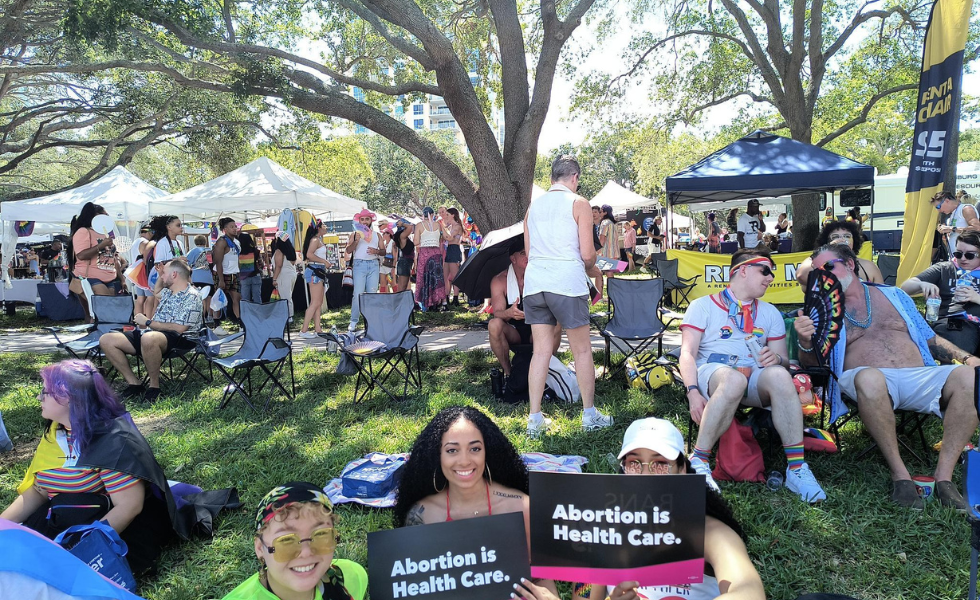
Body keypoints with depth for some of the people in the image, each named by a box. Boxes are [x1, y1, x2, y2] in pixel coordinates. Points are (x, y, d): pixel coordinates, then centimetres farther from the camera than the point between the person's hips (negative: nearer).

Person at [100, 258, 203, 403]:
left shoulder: (191, 296, -10)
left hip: (177, 340, -10)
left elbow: (179, 328, -21)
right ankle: (134, 383, -4)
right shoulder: (168, 291, 20)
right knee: (106, 340, -2)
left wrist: (148, 322, -12)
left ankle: (154, 386, -24)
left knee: (148, 338, -44)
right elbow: (157, 293, 48)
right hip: (150, 333, 10)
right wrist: (161, 275, 28)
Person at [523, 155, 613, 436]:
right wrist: (589, 265, 16)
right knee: (582, 350, 8)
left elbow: (528, 251, 15)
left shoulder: (534, 205, 14)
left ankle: (535, 419, 9)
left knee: (541, 350, 9)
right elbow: (587, 254, -5)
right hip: (567, 282, -5)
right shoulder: (578, 203, 0)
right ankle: (590, 415, 16)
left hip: (534, 282, 5)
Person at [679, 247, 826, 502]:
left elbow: (784, 360, 19)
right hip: (711, 372, -3)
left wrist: (776, 359, -8)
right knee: (734, 378, -39)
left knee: (779, 375, -32)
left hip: (754, 378, 4)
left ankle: (796, 467, -29)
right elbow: (687, 353, -1)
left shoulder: (769, 313, 25)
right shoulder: (703, 306, 11)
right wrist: (693, 392, -18)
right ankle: (699, 461, -30)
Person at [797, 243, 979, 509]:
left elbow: (931, 339, 24)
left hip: (919, 377, 3)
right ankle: (899, 474, -26)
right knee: (869, 378, -40)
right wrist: (806, 343, -17)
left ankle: (943, 476, -23)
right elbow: (812, 362, 6)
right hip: (873, 380, -3)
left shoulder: (894, 296, 22)